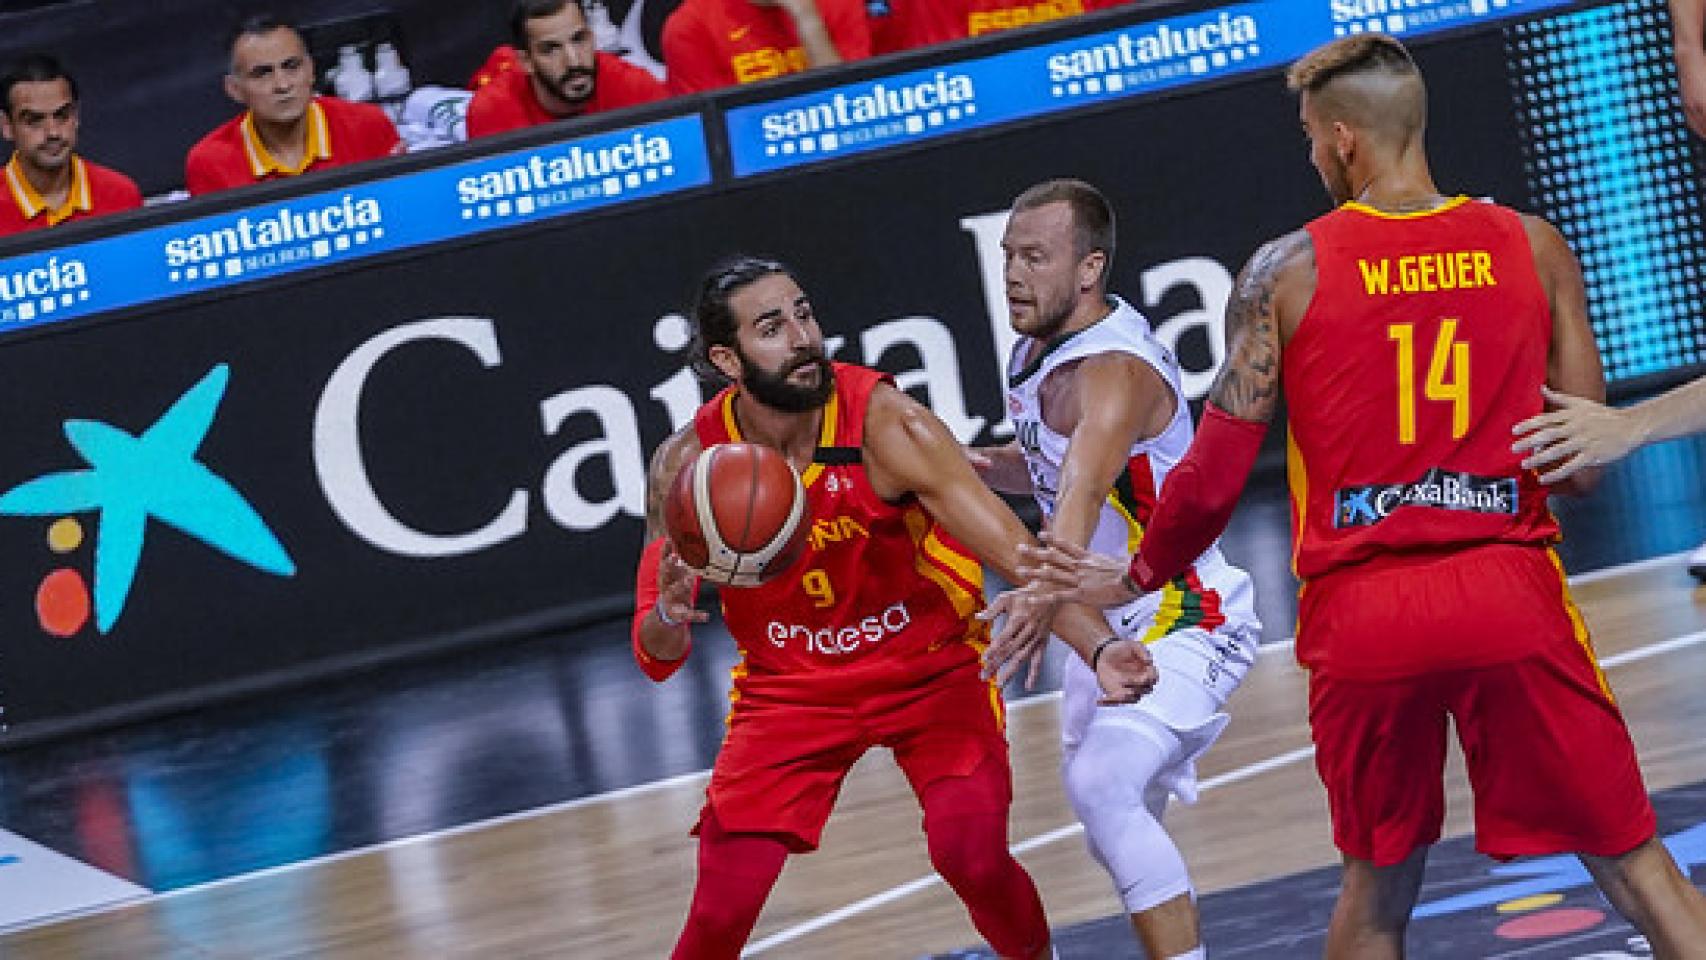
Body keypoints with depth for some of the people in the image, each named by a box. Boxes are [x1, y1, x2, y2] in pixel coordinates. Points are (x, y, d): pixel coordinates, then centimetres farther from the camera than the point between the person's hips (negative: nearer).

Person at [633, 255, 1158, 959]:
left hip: (934, 667, -2)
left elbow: (1016, 553, -29)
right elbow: (655, 658, -14)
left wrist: (1098, 648, -46)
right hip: (788, 685, 2)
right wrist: (670, 615, -39)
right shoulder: (686, 464, -17)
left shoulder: (885, 423, -25)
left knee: (973, 856, -20)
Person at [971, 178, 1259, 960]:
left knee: (1100, 784, -31)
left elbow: (1083, 487, -45)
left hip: (1183, 623, -10)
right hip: (1110, 625, 10)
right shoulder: (1036, 350, 2)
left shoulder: (1113, 370, -26)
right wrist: (990, 467, 1)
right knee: (1117, 834, 21)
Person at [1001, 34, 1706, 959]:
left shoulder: (1286, 270, -1)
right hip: (1510, 596, 0)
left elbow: (1214, 476, -1)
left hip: (1359, 610, 0)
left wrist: (1135, 577, 17)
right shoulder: (1532, 248, 3)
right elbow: (1583, 462, 3)